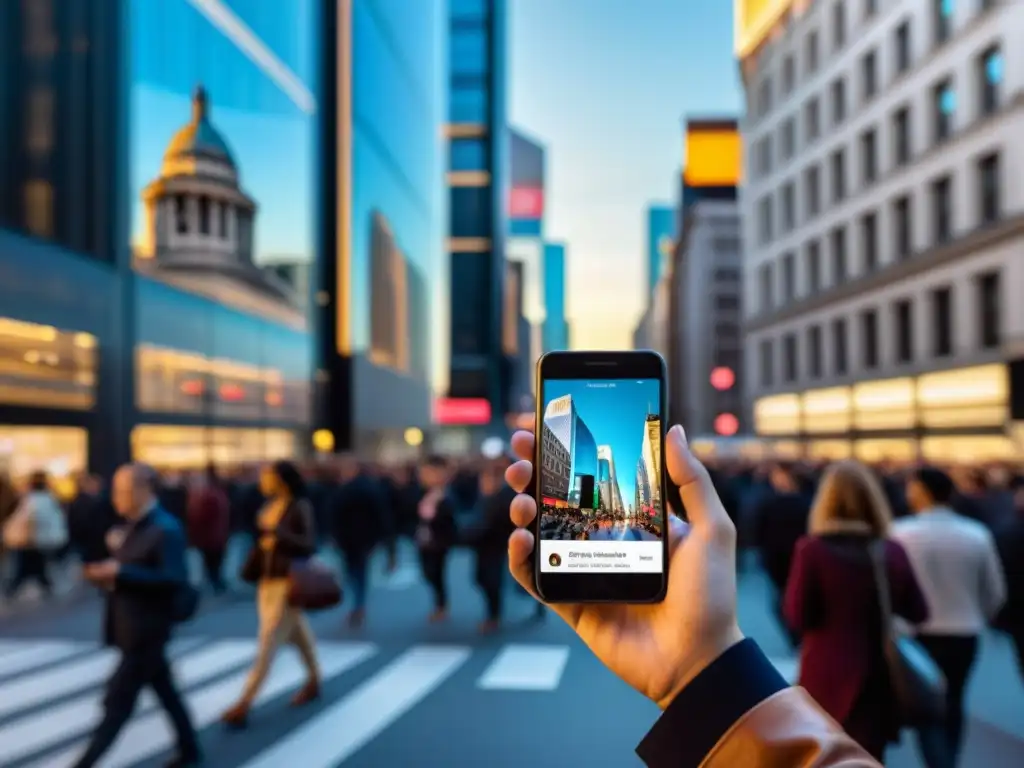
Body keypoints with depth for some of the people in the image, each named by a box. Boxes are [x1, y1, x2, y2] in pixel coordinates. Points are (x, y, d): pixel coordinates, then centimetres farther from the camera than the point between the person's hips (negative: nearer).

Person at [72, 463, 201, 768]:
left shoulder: (166, 529, -20)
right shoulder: (137, 525, 9)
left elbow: (175, 580, -27)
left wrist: (120, 573, -26)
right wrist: (109, 575, -3)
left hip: (146, 631, -9)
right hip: (134, 628, 9)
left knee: (117, 702, 0)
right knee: (166, 692, 19)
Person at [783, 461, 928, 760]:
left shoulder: (812, 549, -14)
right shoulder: (893, 552, -5)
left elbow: (797, 617, -12)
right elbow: (918, 613, 5)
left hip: (828, 676, -2)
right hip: (878, 677, 2)